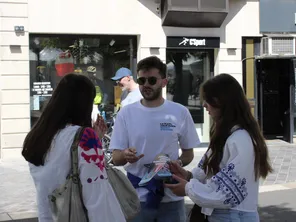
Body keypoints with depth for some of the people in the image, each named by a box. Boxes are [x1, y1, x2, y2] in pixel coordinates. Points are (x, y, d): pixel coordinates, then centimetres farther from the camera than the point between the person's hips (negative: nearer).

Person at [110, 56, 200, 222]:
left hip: (171, 197, 0)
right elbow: (116, 159, -1)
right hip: (136, 197, 0)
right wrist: (125, 155, -24)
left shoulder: (180, 113, 0)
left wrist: (178, 163, -14)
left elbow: (188, 154, 8)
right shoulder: (126, 114, -1)